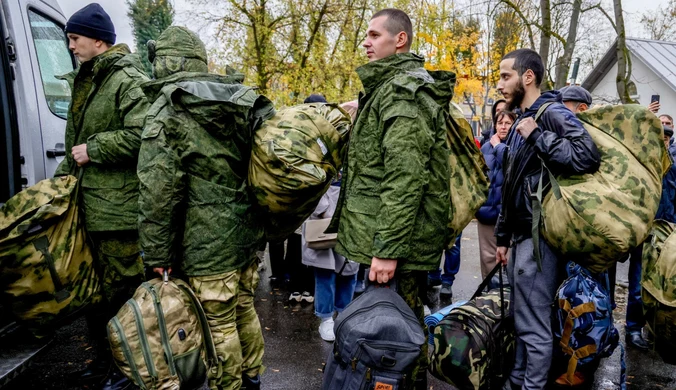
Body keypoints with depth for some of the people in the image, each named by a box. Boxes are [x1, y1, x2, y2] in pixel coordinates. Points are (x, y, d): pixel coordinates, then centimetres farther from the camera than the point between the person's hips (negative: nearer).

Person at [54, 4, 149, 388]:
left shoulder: (129, 80, -11)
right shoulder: (85, 81, 19)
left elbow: (142, 135, -25)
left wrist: (92, 150, -16)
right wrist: (65, 171, 22)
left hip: (120, 206, -10)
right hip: (91, 204, 10)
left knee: (121, 290, 0)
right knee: (95, 287, 17)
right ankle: (106, 356, 33)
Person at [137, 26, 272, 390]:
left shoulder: (166, 114, -14)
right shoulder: (241, 103, 6)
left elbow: (157, 194, -17)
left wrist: (157, 257, -9)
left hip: (208, 244, -7)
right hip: (248, 235, 8)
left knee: (220, 325, 7)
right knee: (244, 309, 22)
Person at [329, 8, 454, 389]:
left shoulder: (404, 91, -15)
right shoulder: (389, 86, 18)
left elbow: (404, 178, -24)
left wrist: (387, 248, -25)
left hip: (396, 235, -10)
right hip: (387, 232, 10)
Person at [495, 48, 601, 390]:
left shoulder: (552, 113, -11)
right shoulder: (521, 122, 17)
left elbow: (588, 157, -30)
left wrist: (537, 137, -21)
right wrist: (503, 237, 19)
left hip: (539, 237, -9)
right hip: (522, 236, 9)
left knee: (534, 326, -2)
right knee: (521, 321, 17)